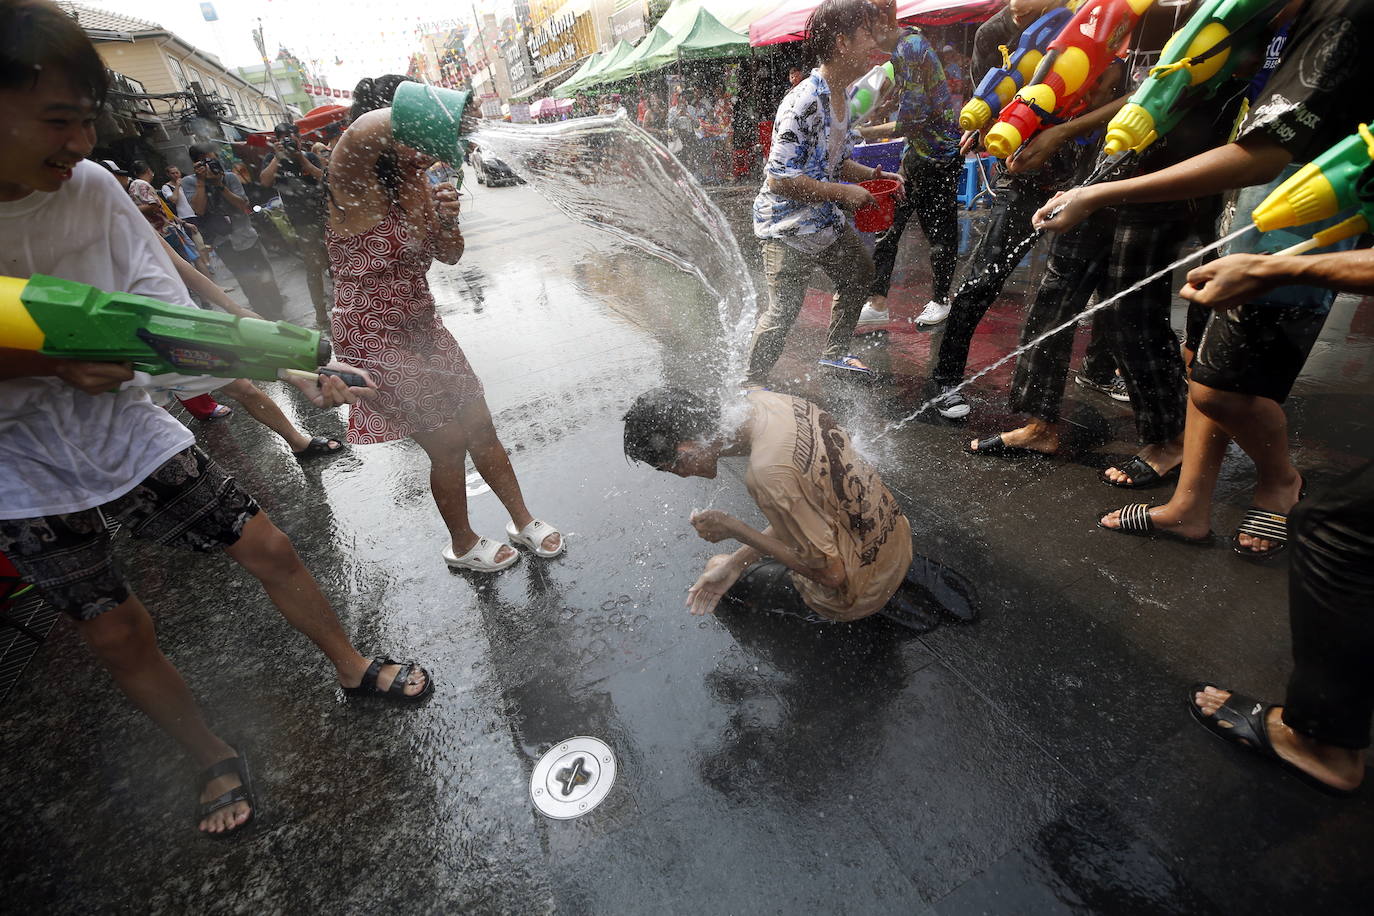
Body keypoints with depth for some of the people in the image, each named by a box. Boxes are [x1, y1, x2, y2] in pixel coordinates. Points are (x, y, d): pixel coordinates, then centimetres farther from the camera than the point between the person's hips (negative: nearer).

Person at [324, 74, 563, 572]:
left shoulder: (417, 181, 3)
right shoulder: (354, 184, -21)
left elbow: (450, 256, 8)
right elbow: (364, 132, -45)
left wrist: (447, 218, -12)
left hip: (422, 327, 7)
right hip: (375, 340, -7)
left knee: (481, 429, 11)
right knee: (450, 445, 2)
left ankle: (522, 521, 32)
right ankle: (462, 545, 29)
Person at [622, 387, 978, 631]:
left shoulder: (766, 474, -36)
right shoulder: (766, 400, -10)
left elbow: (831, 573, -25)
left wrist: (733, 529, -22)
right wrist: (735, 562, 0)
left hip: (857, 588, -7)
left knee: (715, 566, 10)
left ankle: (878, 603, 5)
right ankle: (908, 571, 16)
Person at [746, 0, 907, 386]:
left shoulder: (841, 98, 7)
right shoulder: (803, 103, -24)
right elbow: (779, 179, -27)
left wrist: (873, 175, 2)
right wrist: (842, 192, -23)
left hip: (827, 218, 10)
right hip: (788, 225, -10)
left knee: (859, 274, 23)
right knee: (783, 309, -10)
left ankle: (835, 352, 39)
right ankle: (751, 382, 8)